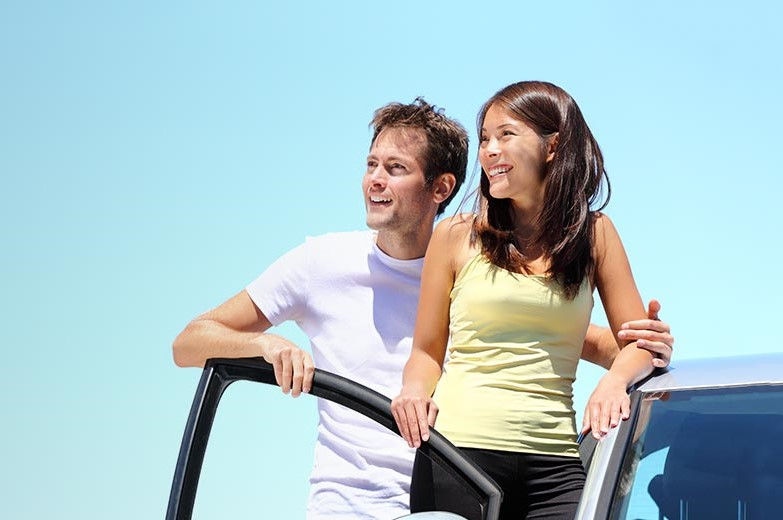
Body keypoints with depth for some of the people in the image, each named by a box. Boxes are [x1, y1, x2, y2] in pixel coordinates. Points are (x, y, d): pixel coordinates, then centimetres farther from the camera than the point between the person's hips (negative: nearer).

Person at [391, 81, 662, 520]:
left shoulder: (594, 234, 8)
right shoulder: (456, 236, 6)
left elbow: (639, 342, 8)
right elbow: (428, 351, 11)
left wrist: (615, 380, -13)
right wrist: (417, 389, -10)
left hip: (554, 460, 1)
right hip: (459, 446, -1)